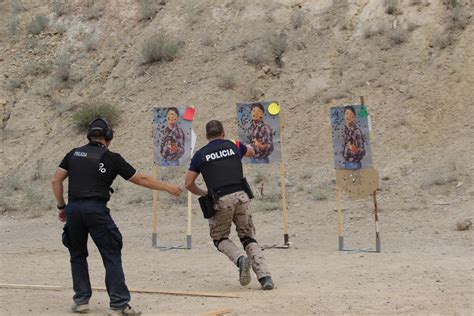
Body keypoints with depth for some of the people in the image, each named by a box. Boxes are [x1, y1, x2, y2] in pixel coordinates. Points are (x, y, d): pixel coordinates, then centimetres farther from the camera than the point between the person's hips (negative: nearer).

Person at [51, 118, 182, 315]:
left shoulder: (74, 154, 14)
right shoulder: (112, 158, 4)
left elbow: (55, 180, 8)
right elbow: (141, 180, 8)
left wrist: (61, 206, 17)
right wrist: (167, 188, 18)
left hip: (73, 208, 4)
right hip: (96, 209, -4)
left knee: (78, 255, 18)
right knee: (111, 256, 0)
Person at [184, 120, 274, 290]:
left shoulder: (200, 154, 8)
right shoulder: (234, 146, 14)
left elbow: (188, 183, 7)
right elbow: (251, 152, 37)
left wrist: (204, 194, 24)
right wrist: (248, 147, 60)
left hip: (220, 201, -2)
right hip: (241, 196, 2)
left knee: (220, 239, 20)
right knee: (249, 239, 13)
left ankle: (240, 258, -11)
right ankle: (265, 276, -5)